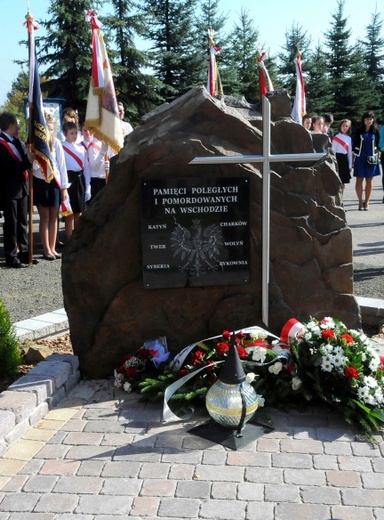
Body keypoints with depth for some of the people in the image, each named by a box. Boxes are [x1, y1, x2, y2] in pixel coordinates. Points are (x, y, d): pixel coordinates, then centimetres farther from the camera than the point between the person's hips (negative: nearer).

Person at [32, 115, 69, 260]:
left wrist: (64, 187, -1)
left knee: (54, 217, 7)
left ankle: (52, 248, 16)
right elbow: (33, 165, -11)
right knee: (44, 217, 2)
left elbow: (62, 165, 1)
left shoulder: (56, 143, 0)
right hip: (40, 183, -2)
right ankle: (46, 249, 10)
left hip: (55, 182, 2)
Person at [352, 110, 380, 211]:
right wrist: (353, 160, -3)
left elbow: (377, 145, 12)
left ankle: (366, 201, 14)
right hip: (360, 158, -1)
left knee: (369, 180, 5)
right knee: (359, 180, 1)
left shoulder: (375, 131, 4)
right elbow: (354, 146, 1)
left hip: (371, 159, 2)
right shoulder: (358, 131, -1)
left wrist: (375, 156, 6)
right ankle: (360, 202, 10)